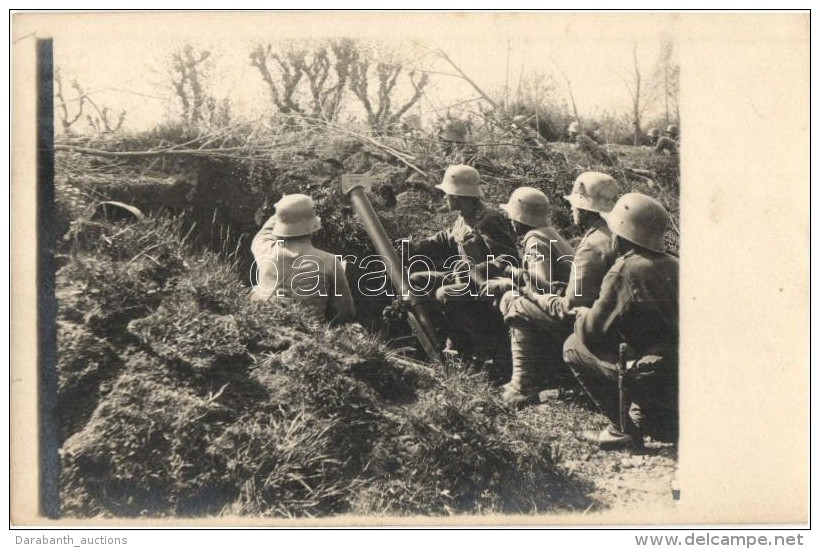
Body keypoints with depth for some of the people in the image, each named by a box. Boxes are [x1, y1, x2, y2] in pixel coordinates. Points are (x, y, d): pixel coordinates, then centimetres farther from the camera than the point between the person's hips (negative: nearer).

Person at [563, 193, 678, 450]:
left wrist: (581, 314, 15)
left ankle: (624, 430, 4)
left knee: (574, 347, 3)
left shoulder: (624, 270, -13)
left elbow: (595, 330, -9)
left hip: (657, 378, -8)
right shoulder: (673, 265, 10)